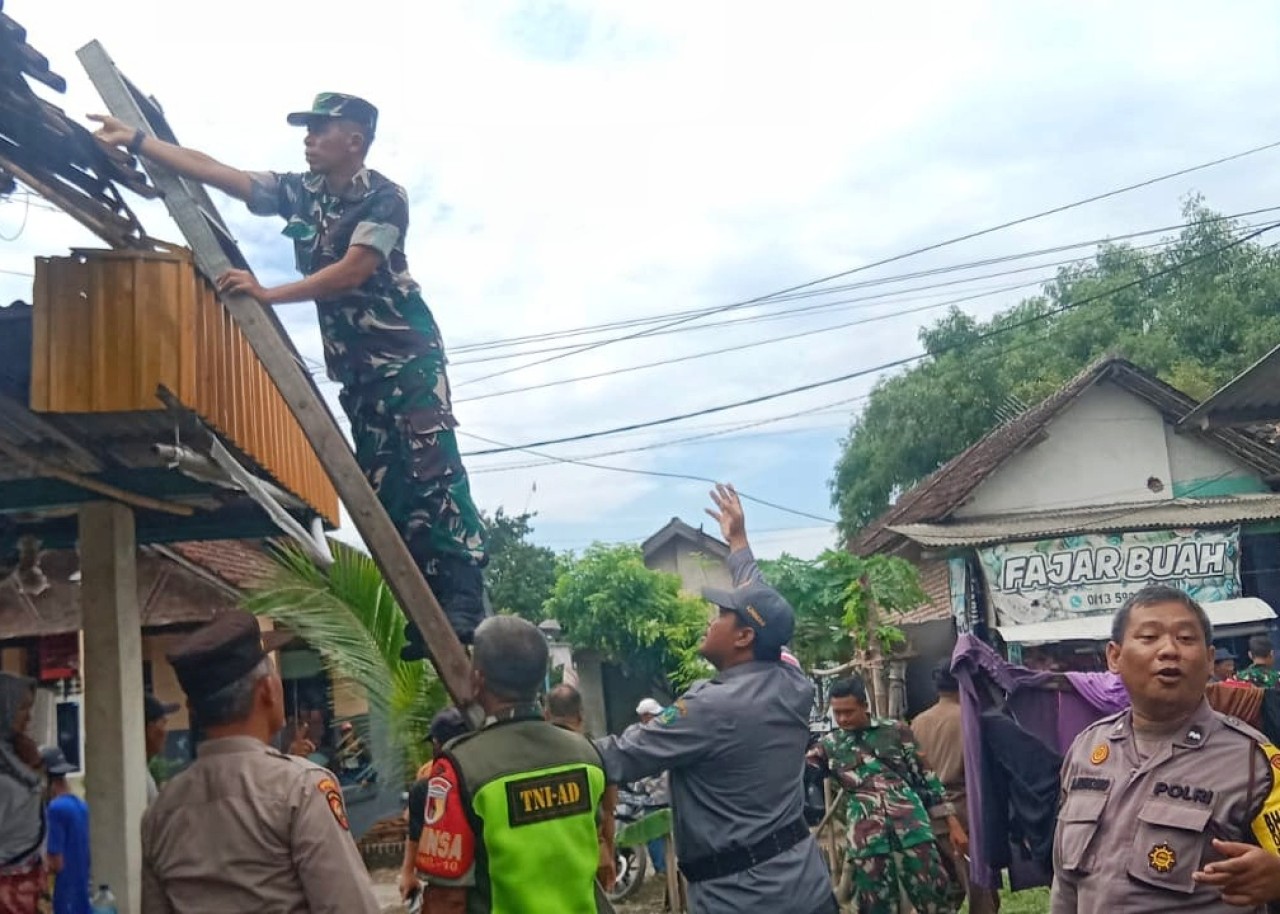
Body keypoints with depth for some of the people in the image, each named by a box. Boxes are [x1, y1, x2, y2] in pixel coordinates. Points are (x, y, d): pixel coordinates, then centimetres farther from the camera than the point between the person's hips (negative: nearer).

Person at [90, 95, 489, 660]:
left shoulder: (384, 198, -9)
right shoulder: (299, 192, 10)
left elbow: (351, 272, -19)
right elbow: (215, 172, 8)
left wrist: (266, 294, -20)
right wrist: (135, 140, 5)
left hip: (407, 355, -7)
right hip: (354, 365, 7)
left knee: (433, 473, -16)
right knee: (385, 491, 2)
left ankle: (465, 598, -18)